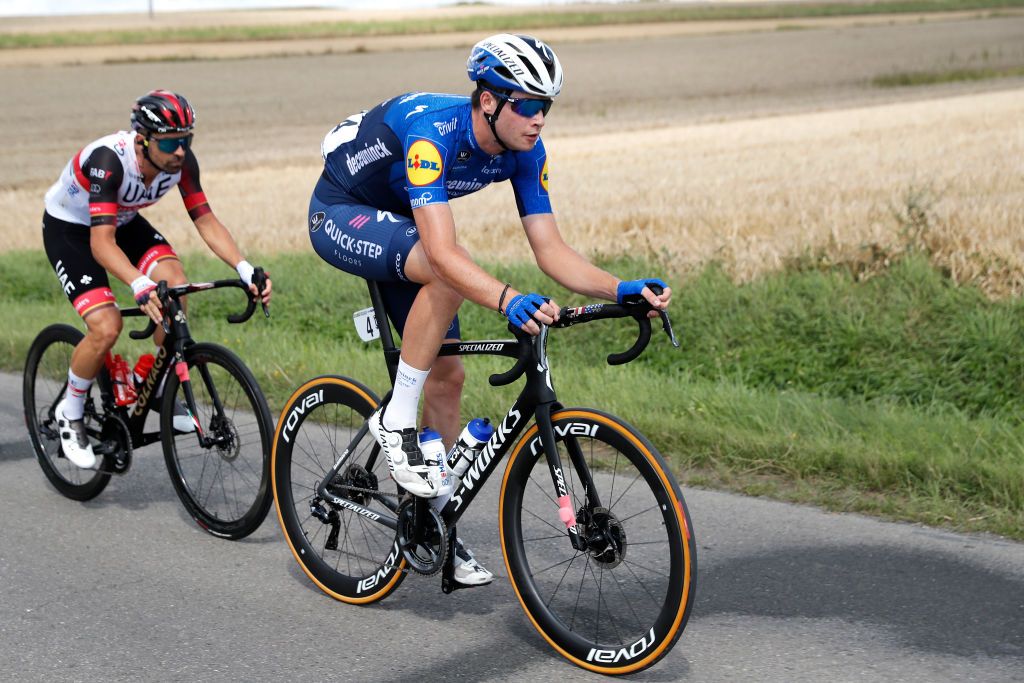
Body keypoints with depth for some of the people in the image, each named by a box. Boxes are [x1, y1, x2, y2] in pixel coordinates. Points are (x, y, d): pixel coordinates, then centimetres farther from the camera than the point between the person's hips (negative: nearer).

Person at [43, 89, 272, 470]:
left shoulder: (181, 160, -21)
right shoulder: (108, 160, -37)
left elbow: (206, 220, -17)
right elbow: (101, 242, -43)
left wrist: (244, 268, -32)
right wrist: (140, 286, -59)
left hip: (124, 222, 5)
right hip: (68, 228, -5)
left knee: (174, 282, -23)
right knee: (106, 327, -22)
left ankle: (162, 386, -1)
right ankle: (70, 413, 4)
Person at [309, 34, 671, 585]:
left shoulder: (524, 151, -15)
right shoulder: (432, 131, -36)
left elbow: (550, 250, -15)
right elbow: (443, 251, -46)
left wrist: (623, 289, -30)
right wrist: (508, 300, -60)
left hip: (396, 222, 7)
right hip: (340, 215, -7)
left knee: (447, 375, 0)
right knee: (446, 275, -36)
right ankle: (396, 419, -21)